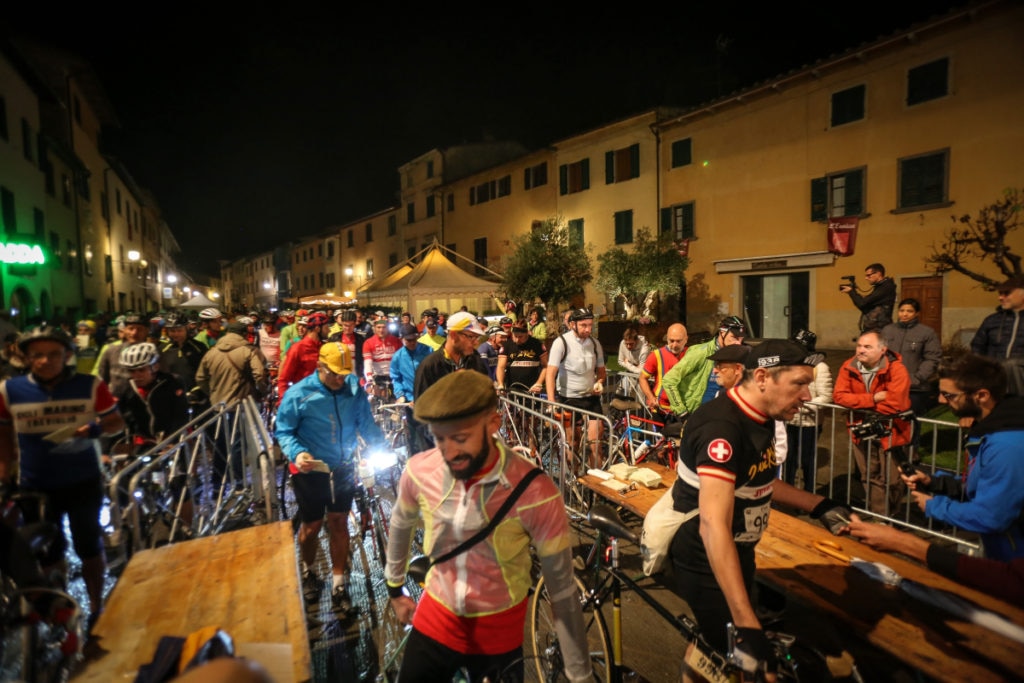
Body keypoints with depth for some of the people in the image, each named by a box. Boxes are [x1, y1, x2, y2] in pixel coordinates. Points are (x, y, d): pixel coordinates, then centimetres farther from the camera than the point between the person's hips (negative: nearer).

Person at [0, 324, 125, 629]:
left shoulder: (91, 386, -11)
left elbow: (116, 422, -4)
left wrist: (95, 428, -25)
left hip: (83, 482, -2)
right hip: (35, 486, 2)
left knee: (89, 548, 10)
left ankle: (96, 609, 28)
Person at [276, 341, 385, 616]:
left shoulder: (354, 387, -10)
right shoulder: (298, 393, -16)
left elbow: (366, 422, -2)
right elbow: (283, 431, -9)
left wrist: (379, 446, -16)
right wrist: (296, 453, -27)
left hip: (343, 468, 2)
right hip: (310, 470, -2)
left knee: (339, 522, 12)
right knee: (312, 525, 15)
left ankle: (339, 583, 27)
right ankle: (307, 570, 44)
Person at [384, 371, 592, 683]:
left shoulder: (535, 494, -32)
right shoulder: (419, 472, -20)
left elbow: (562, 590, -20)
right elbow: (401, 525, 3)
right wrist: (395, 589, 17)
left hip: (499, 628, -2)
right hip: (434, 616, 2)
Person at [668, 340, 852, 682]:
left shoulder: (761, 418, -1)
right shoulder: (722, 427, -31)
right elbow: (713, 527, -37)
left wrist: (819, 505, 7)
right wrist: (747, 625, -39)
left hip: (738, 550, 9)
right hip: (706, 558, -9)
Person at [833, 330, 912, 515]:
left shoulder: (896, 369, -20)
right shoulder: (849, 366, -7)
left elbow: (895, 404, -28)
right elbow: (839, 395, -14)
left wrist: (860, 405, -16)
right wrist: (873, 398, -23)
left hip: (890, 432, -3)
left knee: (891, 482, 8)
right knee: (870, 479, 15)